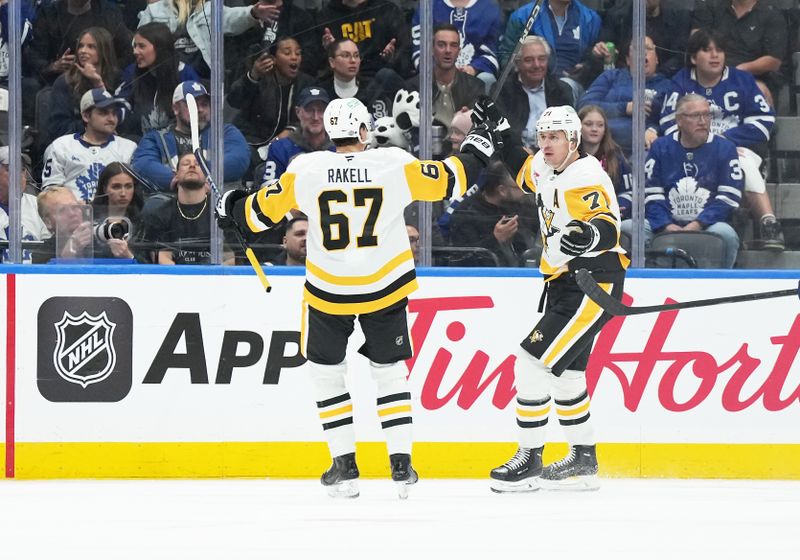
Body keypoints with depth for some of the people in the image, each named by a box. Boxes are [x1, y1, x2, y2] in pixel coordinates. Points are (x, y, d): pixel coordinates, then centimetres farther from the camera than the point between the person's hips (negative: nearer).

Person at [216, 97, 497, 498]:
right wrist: (473, 155, 21)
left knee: (325, 372, 16)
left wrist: (233, 209, 22)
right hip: (385, 286, 1)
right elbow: (446, 180, 0)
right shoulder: (394, 164, -9)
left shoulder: (306, 169, -8)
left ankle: (344, 465, 11)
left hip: (327, 291, -1)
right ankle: (401, 464, 8)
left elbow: (262, 212, 0)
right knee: (389, 370, 15)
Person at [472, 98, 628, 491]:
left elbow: (609, 229, -34)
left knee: (533, 364, -14)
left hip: (594, 283, -10)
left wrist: (590, 235, -55)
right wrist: (498, 130, 23)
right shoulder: (545, 167, 7)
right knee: (565, 374, 16)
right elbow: (523, 170, 31)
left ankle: (529, 460, -8)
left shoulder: (586, 179, -21)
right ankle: (583, 462, 27)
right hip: (564, 284, 10)